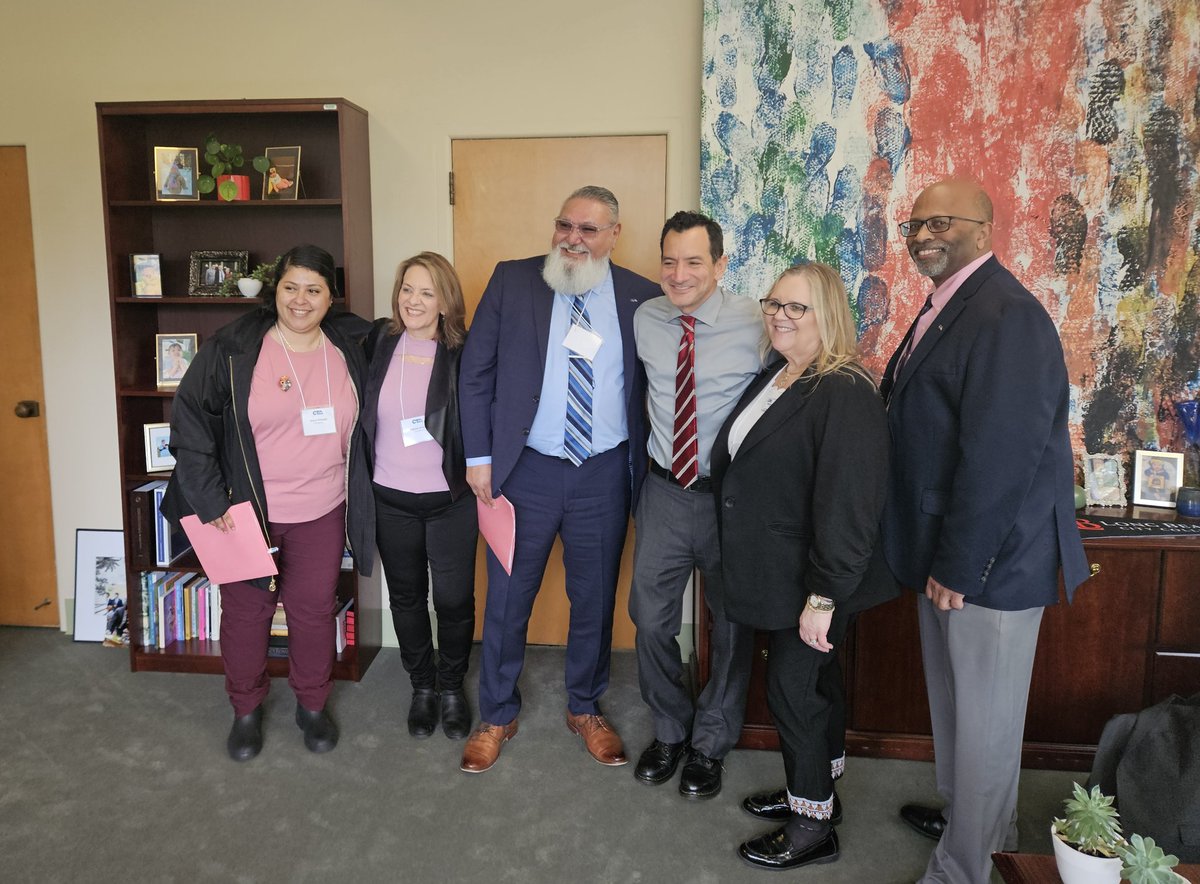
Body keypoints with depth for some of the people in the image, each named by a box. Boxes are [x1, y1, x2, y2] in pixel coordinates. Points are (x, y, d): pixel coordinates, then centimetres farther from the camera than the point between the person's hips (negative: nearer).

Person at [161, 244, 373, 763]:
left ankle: (312, 705, 31)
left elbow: (362, 426, 14)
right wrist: (210, 502, -14)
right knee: (246, 610, 11)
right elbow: (190, 423, -9)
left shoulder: (350, 350, 1)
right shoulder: (231, 350, -9)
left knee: (314, 609, 10)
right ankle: (246, 709, 32)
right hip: (245, 510, -2)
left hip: (322, 512, 2)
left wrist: (360, 500, 8)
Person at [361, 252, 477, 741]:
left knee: (454, 599, 7)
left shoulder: (463, 355, -9)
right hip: (391, 499, 3)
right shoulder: (378, 343, -2)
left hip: (451, 500, -2)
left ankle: (452, 686, 31)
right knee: (406, 597, 16)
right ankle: (422, 686, 36)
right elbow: (361, 413, 9)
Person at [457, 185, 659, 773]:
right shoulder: (512, 281, -2)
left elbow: (655, 386, 6)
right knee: (507, 598, 11)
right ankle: (497, 715, 32)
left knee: (595, 599, 15)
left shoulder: (640, 297, 0)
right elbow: (476, 371, -1)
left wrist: (650, 465, 0)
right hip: (526, 469, -1)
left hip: (606, 475, 1)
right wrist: (479, 456, -4)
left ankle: (585, 708, 38)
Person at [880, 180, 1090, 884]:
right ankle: (965, 815, 45)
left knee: (984, 719, 7)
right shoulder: (945, 308, 12)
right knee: (954, 703, 24)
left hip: (990, 560, -10)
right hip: (946, 552, 10)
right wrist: (935, 558, 14)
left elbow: (1001, 454, -26)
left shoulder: (1007, 315, -20)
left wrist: (957, 565, -21)